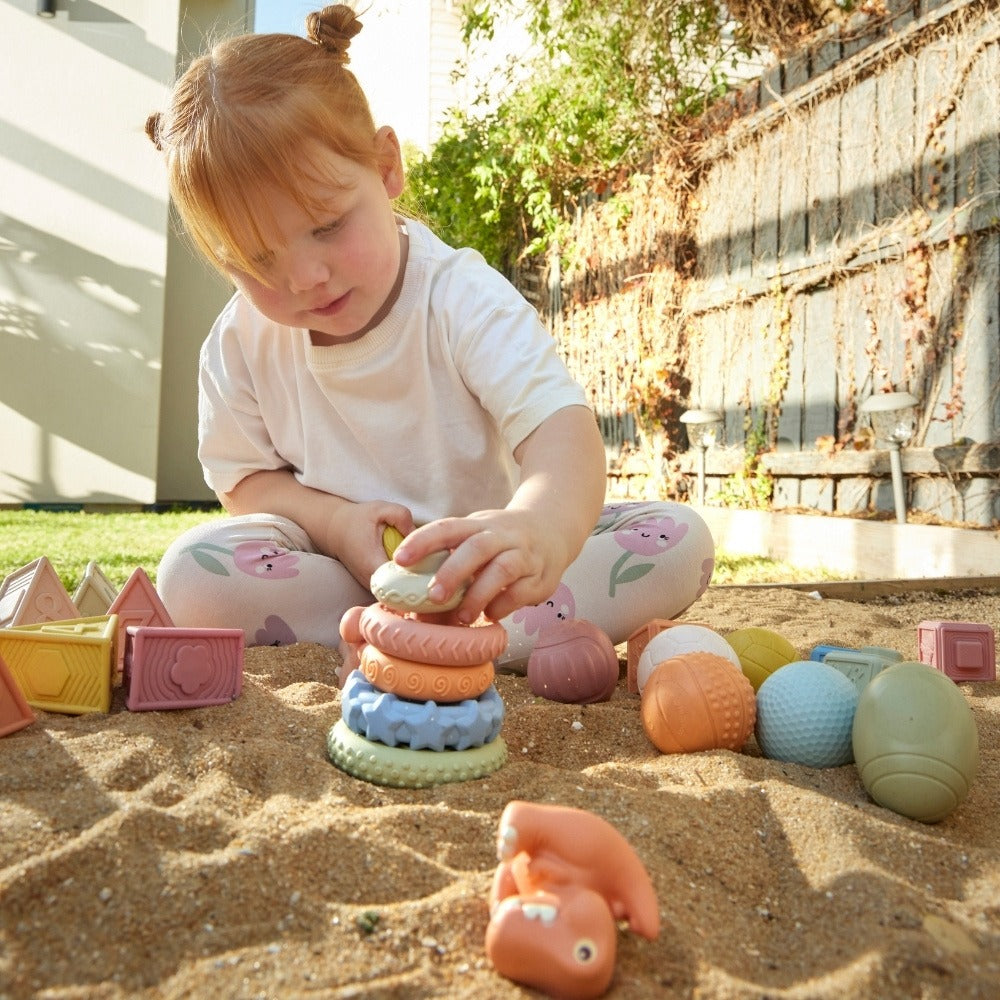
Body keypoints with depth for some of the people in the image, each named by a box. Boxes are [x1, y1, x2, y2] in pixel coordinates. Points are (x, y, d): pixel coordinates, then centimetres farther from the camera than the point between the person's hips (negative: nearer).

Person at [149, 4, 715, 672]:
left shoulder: (462, 298, -18)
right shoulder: (240, 343, -6)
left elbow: (560, 425, -32)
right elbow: (242, 478, 4)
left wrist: (538, 527, -57)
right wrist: (331, 519, -19)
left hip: (476, 570, -1)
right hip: (342, 565, 3)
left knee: (680, 542, -19)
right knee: (192, 574, -28)